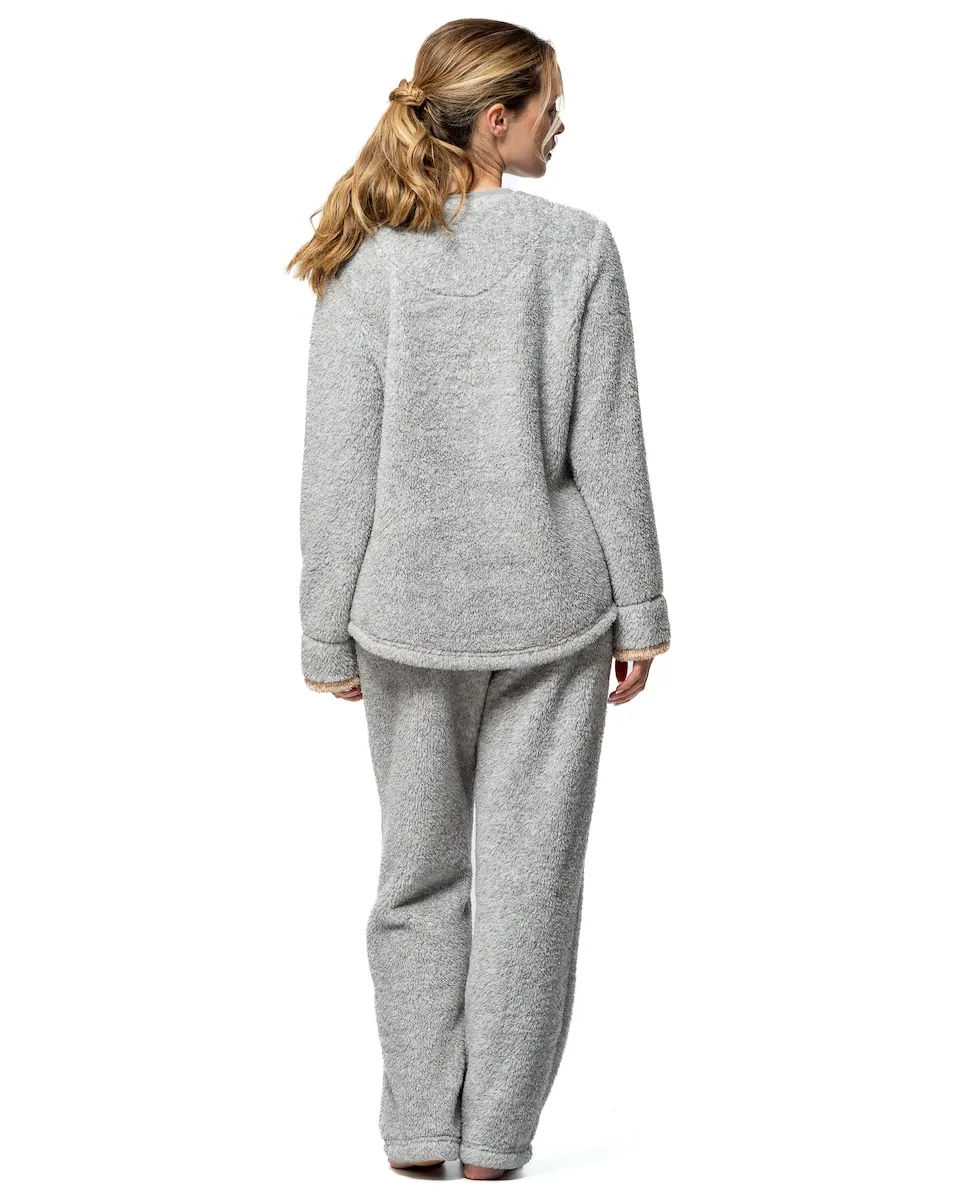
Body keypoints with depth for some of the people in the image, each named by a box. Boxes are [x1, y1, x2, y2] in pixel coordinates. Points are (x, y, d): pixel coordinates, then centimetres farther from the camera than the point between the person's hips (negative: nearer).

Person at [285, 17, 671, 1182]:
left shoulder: (363, 267, -5)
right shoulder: (576, 247, -8)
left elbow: (338, 472, -4)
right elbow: (607, 447, -7)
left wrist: (328, 636, 4)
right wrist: (639, 608, 2)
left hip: (412, 616, 2)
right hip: (551, 607, -1)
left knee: (421, 874, 15)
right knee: (527, 877, 8)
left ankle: (418, 1128, 17)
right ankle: (493, 1139, 12)